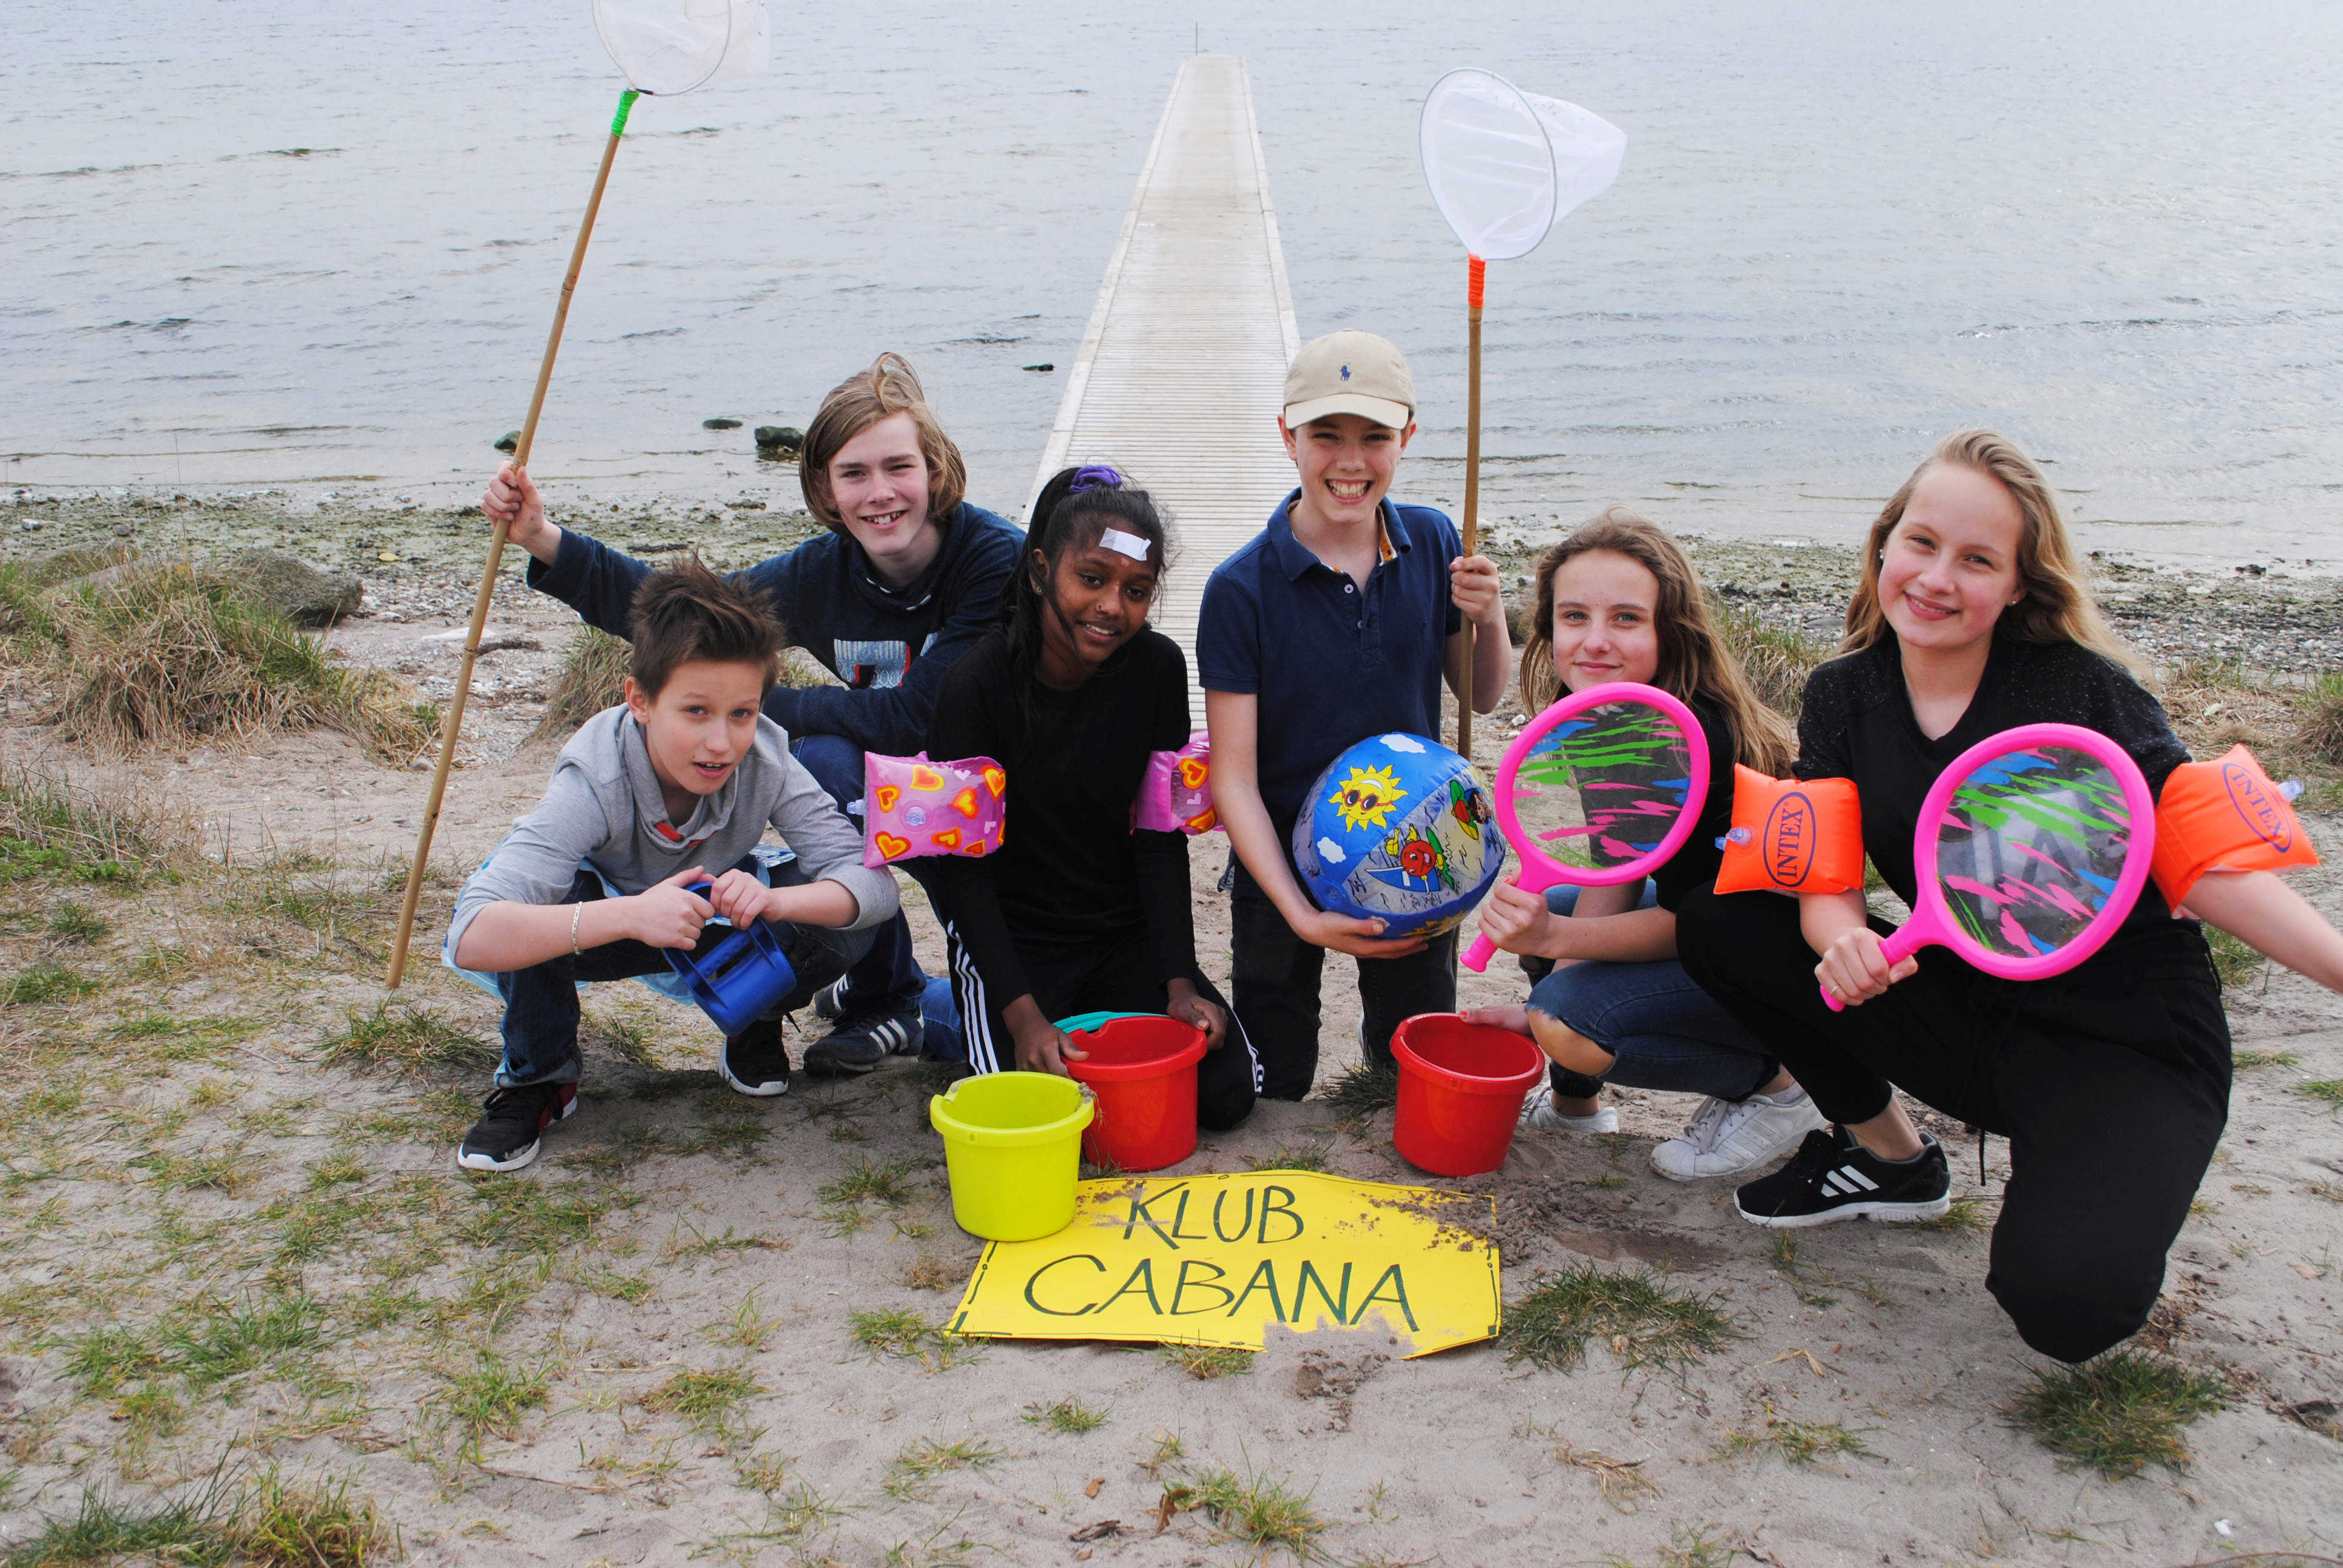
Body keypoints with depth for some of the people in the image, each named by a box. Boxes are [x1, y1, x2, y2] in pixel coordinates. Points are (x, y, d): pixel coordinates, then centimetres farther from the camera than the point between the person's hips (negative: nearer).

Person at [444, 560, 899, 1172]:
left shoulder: (767, 762, -27)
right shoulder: (595, 780, -36)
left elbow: (875, 884, -29)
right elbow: (471, 937, -47)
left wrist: (773, 900, -49)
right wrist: (629, 916, -61)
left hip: (715, 918, 2)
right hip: (606, 932, -2)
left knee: (835, 918, -28)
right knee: (535, 907, -37)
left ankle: (755, 1027, 6)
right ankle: (538, 1075, -8)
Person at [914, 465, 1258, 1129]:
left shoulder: (1158, 668, -7)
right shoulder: (976, 686, -18)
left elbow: (1162, 837, -4)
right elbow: (962, 867, -15)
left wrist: (1180, 982, -12)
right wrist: (1023, 1015, -24)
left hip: (1127, 932, 3)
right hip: (1009, 938, -3)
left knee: (1226, 1092, -10)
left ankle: (1102, 1026, 18)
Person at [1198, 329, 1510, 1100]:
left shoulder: (1433, 544, -6)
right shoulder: (1241, 589, -18)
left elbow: (1483, 697, 6)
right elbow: (1234, 781, -17)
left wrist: (1489, 617, -15)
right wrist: (1301, 915, -26)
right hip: (1284, 861, -3)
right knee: (1270, 1092, 10)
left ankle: (1383, 1044, 48)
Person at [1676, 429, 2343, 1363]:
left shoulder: (2080, 686, -12)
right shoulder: (1842, 698, -1)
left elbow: (2201, 861, -13)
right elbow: (1826, 887, -7)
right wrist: (1844, 944, -31)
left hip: (2125, 1036, -4)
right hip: (1966, 1020, 5)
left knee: (2063, 1301, -32)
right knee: (1716, 919, -10)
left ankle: (2106, 1202, 7)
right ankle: (1888, 1154, 6)